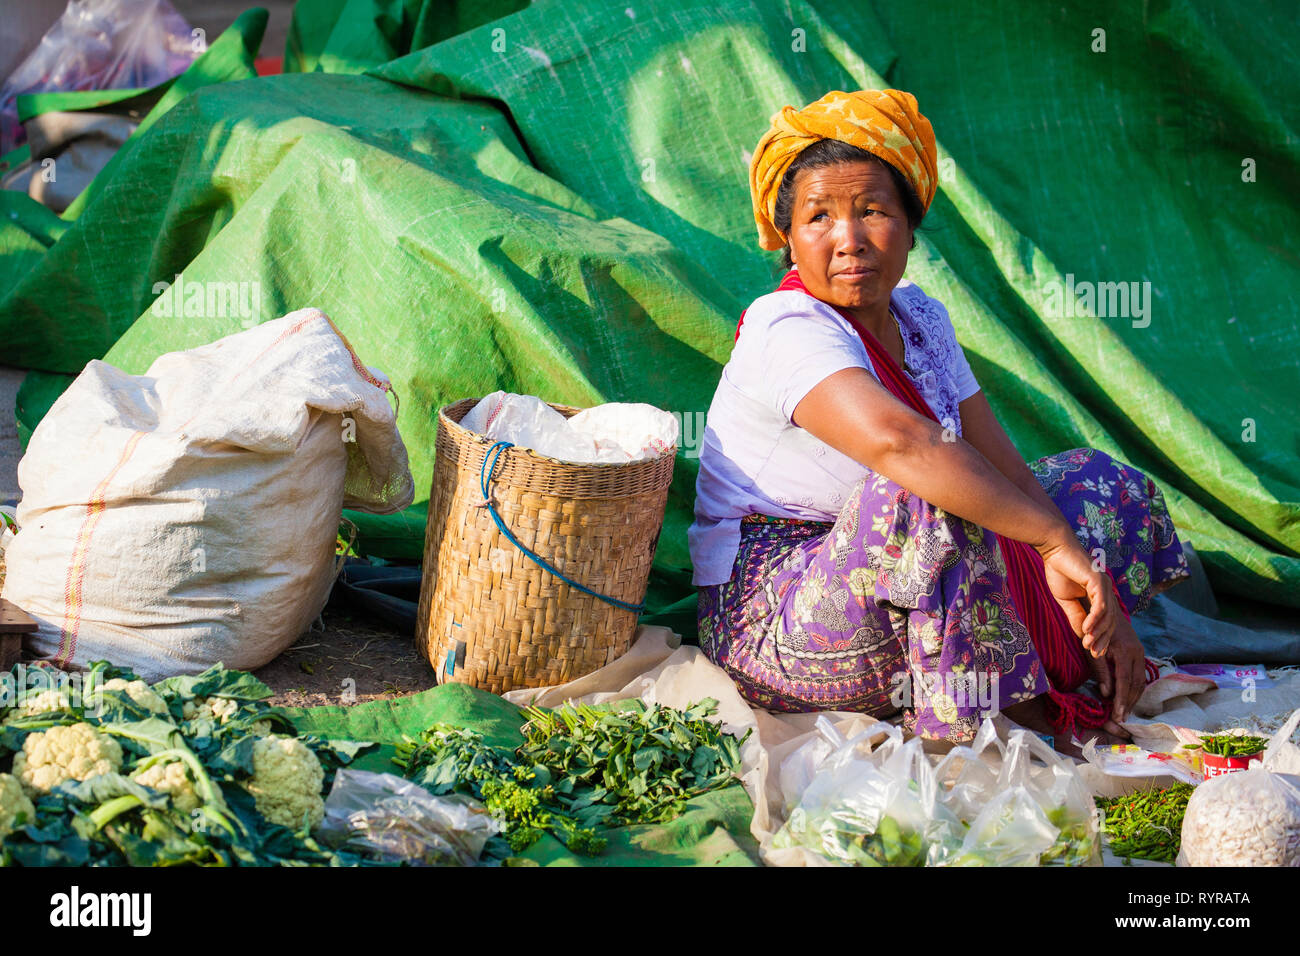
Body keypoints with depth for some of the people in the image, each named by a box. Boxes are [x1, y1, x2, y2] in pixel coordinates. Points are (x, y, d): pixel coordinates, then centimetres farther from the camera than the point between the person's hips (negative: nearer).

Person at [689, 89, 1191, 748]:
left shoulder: (917, 315, 5)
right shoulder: (787, 329, -21)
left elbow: (1003, 468, 2)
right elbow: (895, 439, -41)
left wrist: (1101, 606, -8)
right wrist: (1055, 540, -39)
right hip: (773, 627, -9)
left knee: (1097, 481, 8)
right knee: (926, 494, -35)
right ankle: (988, 717, -19)